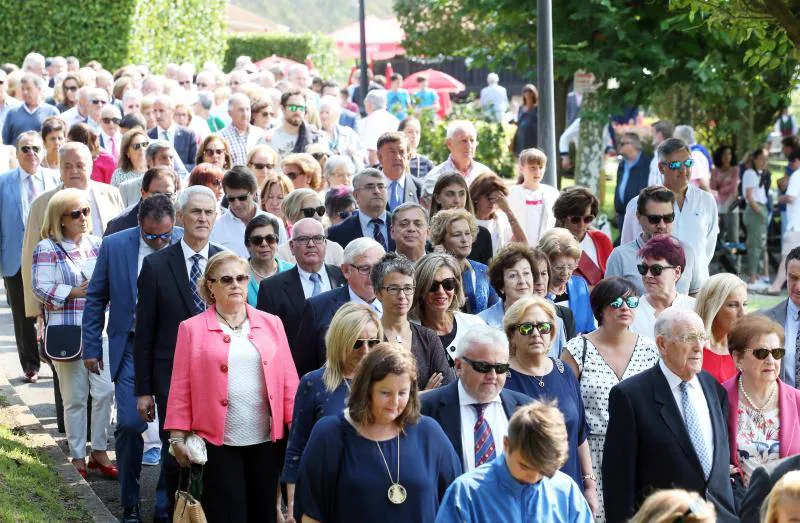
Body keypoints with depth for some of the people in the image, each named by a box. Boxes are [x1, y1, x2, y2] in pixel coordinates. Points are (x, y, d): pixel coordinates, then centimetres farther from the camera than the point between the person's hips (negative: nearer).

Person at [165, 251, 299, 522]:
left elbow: (288, 380, 7)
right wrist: (177, 437, -3)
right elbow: (181, 388, 0)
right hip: (219, 443, -2)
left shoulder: (271, 324, 8)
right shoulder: (192, 329, 1)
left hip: (267, 441, 2)